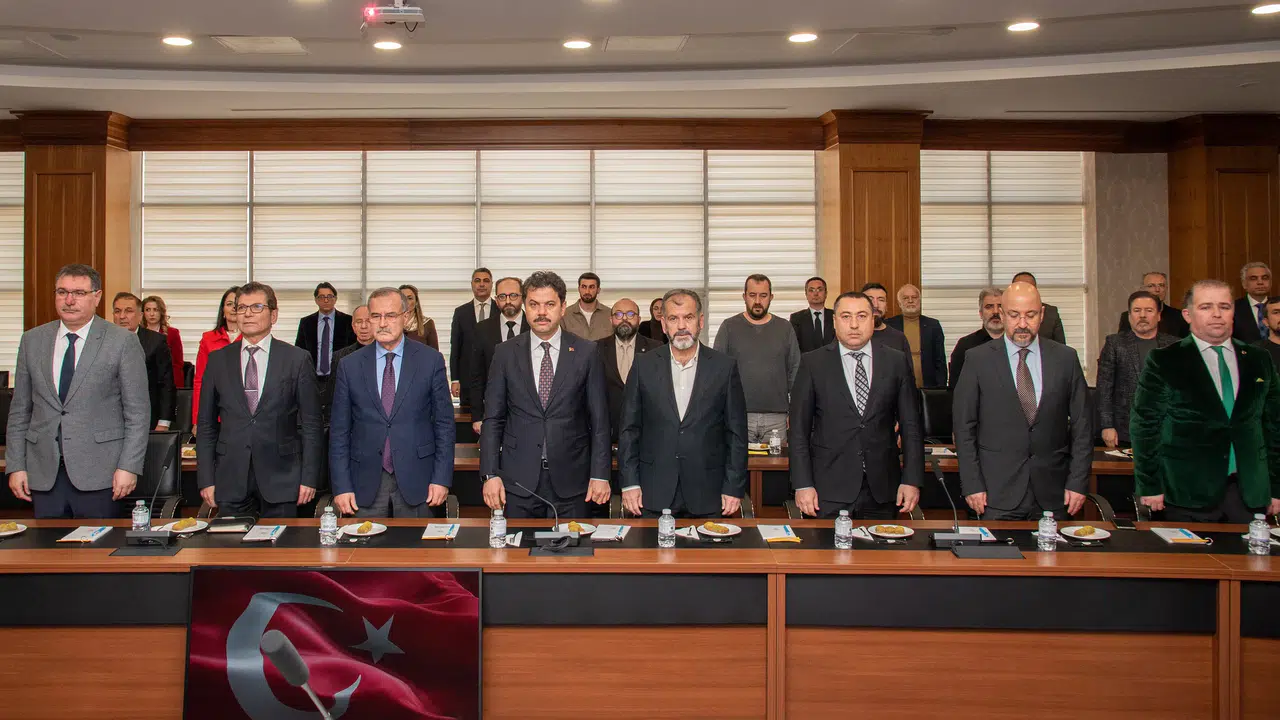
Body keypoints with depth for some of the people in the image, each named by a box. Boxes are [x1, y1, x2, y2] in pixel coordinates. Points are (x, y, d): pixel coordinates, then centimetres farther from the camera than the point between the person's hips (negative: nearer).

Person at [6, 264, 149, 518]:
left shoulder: (122, 342, -2)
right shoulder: (32, 341, 11)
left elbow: (138, 411, -4)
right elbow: (20, 410, 13)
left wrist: (129, 467, -10)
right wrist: (15, 466, 7)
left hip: (99, 472, -3)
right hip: (44, 473, 4)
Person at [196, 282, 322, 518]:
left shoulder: (298, 359, 1)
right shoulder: (218, 360, 8)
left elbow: (311, 425, 0)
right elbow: (206, 425, 9)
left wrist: (309, 478, -5)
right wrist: (206, 479, 3)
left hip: (280, 479, -2)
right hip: (230, 480, 2)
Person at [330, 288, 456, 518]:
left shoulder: (431, 360, 1)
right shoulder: (350, 365, 5)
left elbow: (444, 423, 1)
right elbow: (339, 430, 6)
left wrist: (442, 479, -5)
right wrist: (341, 486, -1)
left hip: (416, 481, -1)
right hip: (367, 484, 1)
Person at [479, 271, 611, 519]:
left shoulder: (586, 352, 1)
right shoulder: (505, 353, 4)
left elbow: (599, 419, 1)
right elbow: (493, 419, 4)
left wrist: (600, 475, -4)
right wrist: (490, 474, -3)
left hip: (570, 480, -1)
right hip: (518, 480, 1)